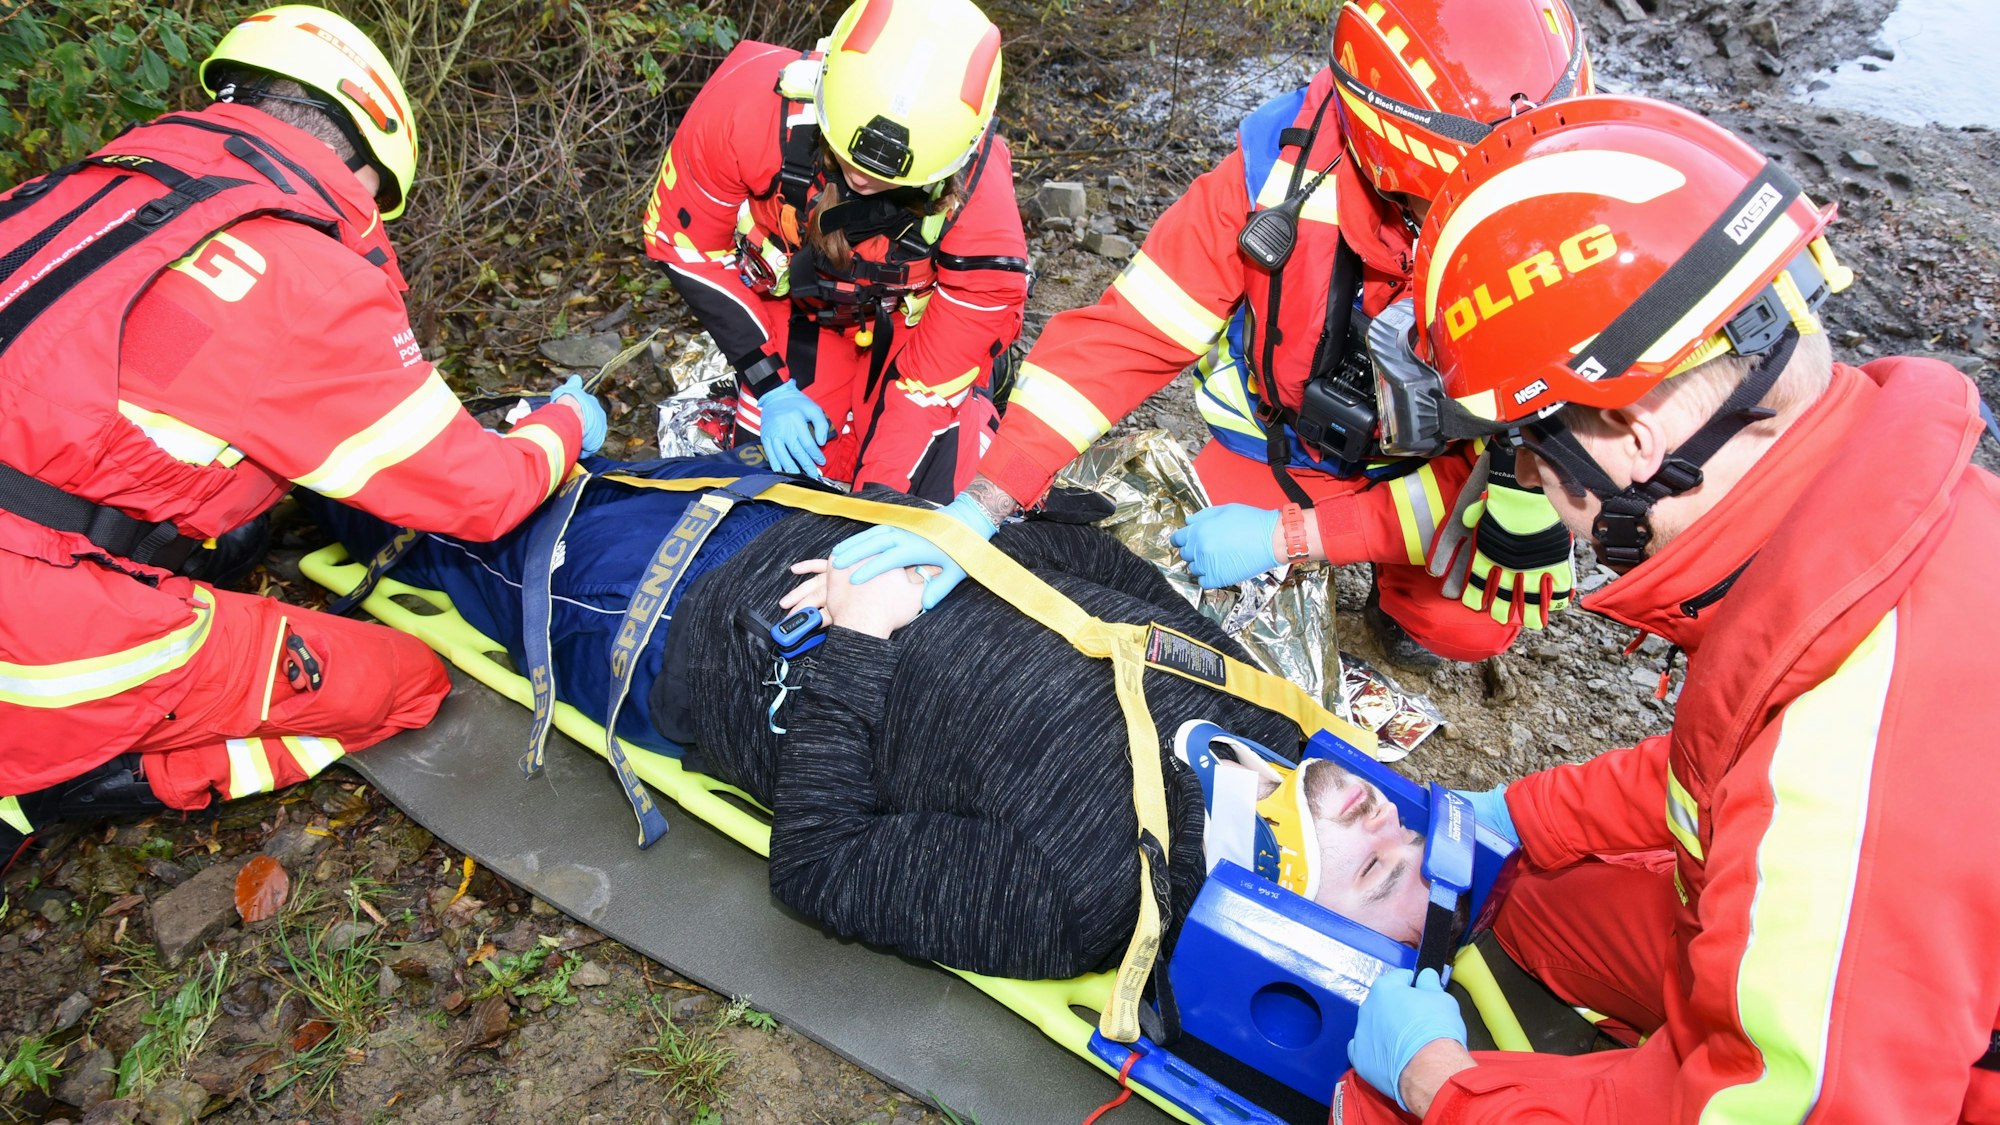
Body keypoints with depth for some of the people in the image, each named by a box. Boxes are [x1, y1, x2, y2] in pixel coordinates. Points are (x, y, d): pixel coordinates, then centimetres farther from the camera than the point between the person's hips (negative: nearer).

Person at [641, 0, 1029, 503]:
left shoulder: (981, 197, -36)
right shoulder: (749, 99, -34)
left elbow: (935, 382, -26)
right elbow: (683, 242, -17)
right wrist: (771, 385, -18)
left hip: (920, 323, -1)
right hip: (803, 310, 2)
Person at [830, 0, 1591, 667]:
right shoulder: (1283, 168, -30)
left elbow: (1502, 462, -23)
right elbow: (1126, 334, -29)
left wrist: (1287, 537, -29)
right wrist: (984, 503, -36)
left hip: (1434, 463, 0)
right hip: (1279, 443, 1)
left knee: (1469, 629, -18)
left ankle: (1397, 599, 18)